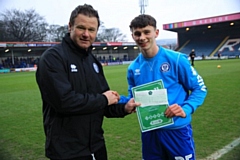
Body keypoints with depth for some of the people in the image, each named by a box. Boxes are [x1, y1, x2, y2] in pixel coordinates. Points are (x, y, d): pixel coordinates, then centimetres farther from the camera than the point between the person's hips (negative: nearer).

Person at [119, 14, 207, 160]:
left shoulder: (177, 59, -11)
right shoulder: (133, 68, 1)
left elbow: (200, 89, -5)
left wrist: (186, 109, -22)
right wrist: (117, 100, -10)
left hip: (177, 130, -3)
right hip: (149, 132, 4)